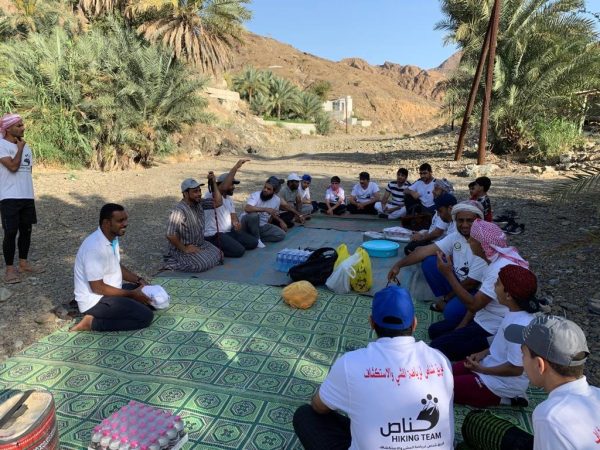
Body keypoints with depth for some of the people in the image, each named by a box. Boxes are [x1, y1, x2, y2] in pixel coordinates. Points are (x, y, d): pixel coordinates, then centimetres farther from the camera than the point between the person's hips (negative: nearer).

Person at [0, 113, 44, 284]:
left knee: (26, 230, 12)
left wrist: (28, 185, 16)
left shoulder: (25, 145, 13)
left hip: (27, 196, 7)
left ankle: (23, 264, 24)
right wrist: (20, 148, -9)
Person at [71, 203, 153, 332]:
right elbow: (97, 288, -25)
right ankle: (92, 322, -8)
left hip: (111, 291, 9)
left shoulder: (113, 238, 1)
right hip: (95, 300, -9)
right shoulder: (94, 247, -28)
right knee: (145, 316, -18)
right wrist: (132, 294, -18)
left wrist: (139, 280, 1)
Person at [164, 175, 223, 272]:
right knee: (203, 264, -25)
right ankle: (175, 263, -3)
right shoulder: (179, 211, -25)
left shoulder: (199, 203, -1)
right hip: (182, 249, -8)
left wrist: (213, 182, -8)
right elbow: (170, 235, -30)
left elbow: (218, 202, -2)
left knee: (219, 255, -5)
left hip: (200, 244, 8)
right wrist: (185, 249, -19)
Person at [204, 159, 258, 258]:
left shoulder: (229, 198, 15)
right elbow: (223, 187, -35)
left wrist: (236, 223, -16)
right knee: (239, 251, -24)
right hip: (214, 235, -9)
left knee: (253, 242, 1)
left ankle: (230, 244, 12)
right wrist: (235, 167, -33)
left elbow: (233, 215, 9)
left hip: (229, 231, 9)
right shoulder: (211, 195, -15)